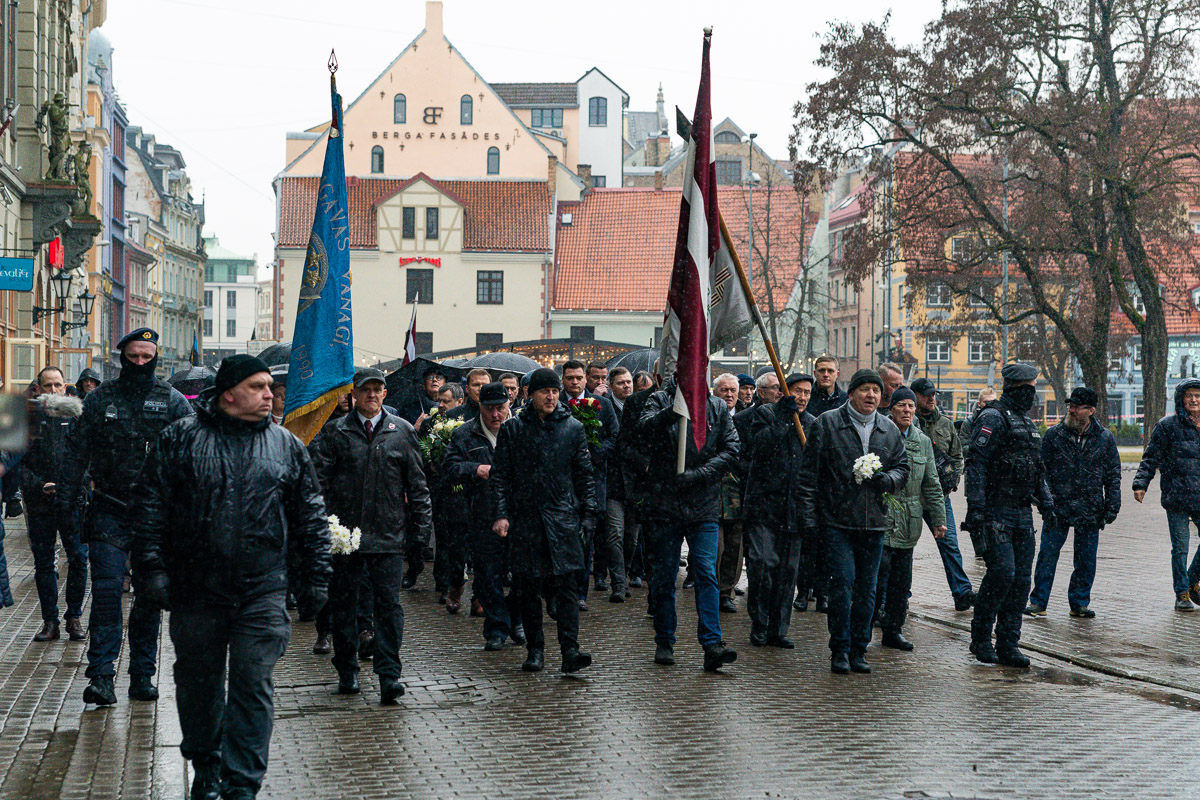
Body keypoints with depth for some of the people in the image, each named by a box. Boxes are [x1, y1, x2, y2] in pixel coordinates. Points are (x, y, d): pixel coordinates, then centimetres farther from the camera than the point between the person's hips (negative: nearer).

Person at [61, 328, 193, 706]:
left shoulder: (173, 402, 4)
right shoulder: (100, 399, 5)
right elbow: (77, 451, 8)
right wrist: (66, 500, 2)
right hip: (110, 511, -1)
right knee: (107, 591, -9)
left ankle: (142, 675, 15)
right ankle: (101, 675, -7)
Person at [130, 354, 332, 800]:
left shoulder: (286, 446, 7)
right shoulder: (180, 440, 1)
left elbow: (310, 516, 10)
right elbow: (149, 505, 1)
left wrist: (317, 577, 6)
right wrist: (152, 568, -6)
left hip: (262, 595, 0)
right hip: (195, 593, 0)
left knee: (253, 688, -3)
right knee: (198, 683, 13)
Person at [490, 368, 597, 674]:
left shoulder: (573, 428, 8)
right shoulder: (513, 429, 6)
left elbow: (585, 476, 11)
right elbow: (500, 476, 6)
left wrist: (589, 514, 4)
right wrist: (500, 514, -4)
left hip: (563, 518, -1)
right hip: (525, 519, 1)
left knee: (567, 584, -9)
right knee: (527, 588, 3)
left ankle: (569, 649, -13)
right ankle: (535, 649, 14)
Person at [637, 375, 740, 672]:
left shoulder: (717, 408, 9)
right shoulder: (660, 400, 3)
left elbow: (731, 450, 2)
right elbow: (646, 428, -18)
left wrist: (698, 474, -11)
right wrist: (677, 408, -35)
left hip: (703, 506, 1)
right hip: (664, 504, 0)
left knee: (707, 573, -8)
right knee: (663, 576, 6)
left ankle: (712, 644, -11)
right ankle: (664, 642, 18)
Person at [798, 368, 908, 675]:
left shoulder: (889, 430, 12)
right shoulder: (827, 424, 0)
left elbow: (903, 466, 18)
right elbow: (810, 473, -1)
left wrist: (888, 479, -6)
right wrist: (809, 515, -5)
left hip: (874, 522, 4)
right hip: (837, 520, -4)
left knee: (867, 587, 7)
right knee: (843, 582, -9)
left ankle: (858, 650, 16)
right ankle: (839, 651, 2)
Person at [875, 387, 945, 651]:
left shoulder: (923, 442, 13)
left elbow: (931, 485, 17)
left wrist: (938, 518, 13)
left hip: (909, 521, 5)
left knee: (902, 580, 7)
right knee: (879, 570, -12)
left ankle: (893, 629, 16)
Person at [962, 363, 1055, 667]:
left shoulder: (1027, 422, 20)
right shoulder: (993, 418, -7)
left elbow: (1038, 469, 27)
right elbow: (977, 464, -14)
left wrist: (1046, 502, 15)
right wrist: (976, 509, -21)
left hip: (1021, 513, 8)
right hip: (995, 512, -8)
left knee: (1021, 579, 3)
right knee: (1002, 572, -15)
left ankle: (1008, 644, 7)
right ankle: (980, 638, 1)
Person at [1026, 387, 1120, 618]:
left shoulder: (1105, 438, 4)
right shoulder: (1054, 435, 2)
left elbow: (1113, 476, 9)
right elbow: (1042, 469, 3)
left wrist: (1112, 507, 3)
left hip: (1090, 510, 1)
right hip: (1057, 509, -1)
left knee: (1086, 560, 7)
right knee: (1047, 555, -2)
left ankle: (1079, 603, 20)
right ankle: (1038, 602, 6)